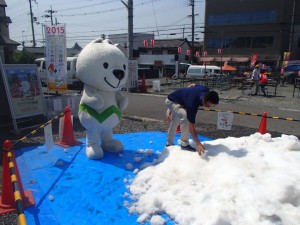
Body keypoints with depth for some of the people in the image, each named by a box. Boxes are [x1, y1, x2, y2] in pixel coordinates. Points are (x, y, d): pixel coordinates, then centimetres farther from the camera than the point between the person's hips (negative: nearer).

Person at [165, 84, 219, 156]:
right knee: (185, 117, -28)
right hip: (171, 101, -8)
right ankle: (184, 144, -16)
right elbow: (191, 125, -38)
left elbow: (194, 85, 0)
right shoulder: (192, 104, -41)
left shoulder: (206, 90, -22)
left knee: (174, 123, 18)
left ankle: (169, 143, 36)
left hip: (180, 100, 8)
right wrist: (198, 144, -39)